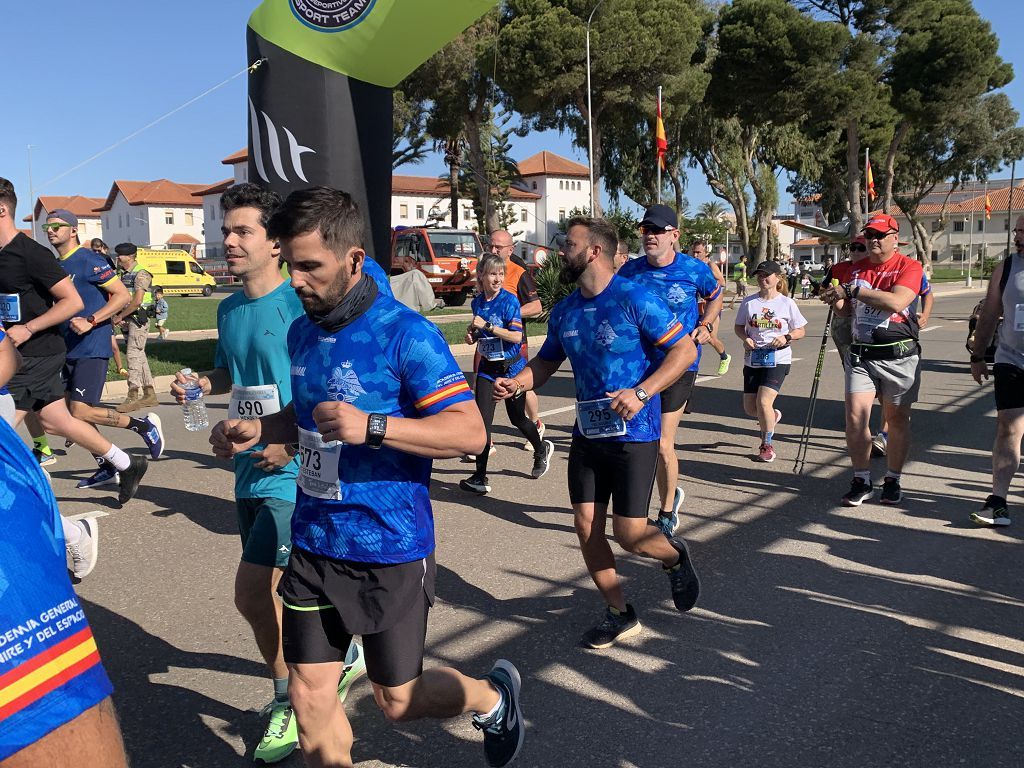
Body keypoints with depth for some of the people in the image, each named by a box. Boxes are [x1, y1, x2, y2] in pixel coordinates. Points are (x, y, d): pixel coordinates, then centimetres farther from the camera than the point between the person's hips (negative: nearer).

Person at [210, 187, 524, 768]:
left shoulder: (405, 333, -18)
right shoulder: (303, 332, 5)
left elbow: (470, 431, -22)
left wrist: (372, 427, -32)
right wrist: (257, 430, 4)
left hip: (390, 550, -6)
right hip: (314, 545, 6)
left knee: (398, 700, 12)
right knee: (310, 696, 10)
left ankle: (493, 696, 41)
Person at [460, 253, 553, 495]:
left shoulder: (509, 300, -14)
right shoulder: (477, 302, 3)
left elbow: (517, 335, -22)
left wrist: (486, 326, -25)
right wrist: (472, 335, -1)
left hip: (511, 367, -4)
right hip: (487, 368, 4)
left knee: (517, 418, 11)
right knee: (482, 419, -5)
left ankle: (541, 449, 43)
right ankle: (480, 477, 1)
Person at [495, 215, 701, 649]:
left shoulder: (634, 299, -13)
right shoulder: (564, 312, 7)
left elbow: (685, 350, -12)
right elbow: (547, 361, 18)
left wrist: (641, 393, -23)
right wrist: (516, 383, -3)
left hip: (633, 433, -6)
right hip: (587, 432, 6)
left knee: (628, 534, -6)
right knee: (586, 526, 5)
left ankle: (674, 557, 30)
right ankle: (620, 615, 24)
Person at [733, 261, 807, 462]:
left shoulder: (787, 303, -1)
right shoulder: (749, 302, 4)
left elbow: (801, 331, 5)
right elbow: (739, 327, 13)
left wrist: (786, 337, -15)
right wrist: (745, 338, -8)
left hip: (778, 359, -4)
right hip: (753, 359, 4)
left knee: (763, 401, -17)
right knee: (749, 408, 3)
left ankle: (767, 445, 5)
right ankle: (773, 415, 38)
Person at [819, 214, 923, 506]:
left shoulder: (909, 266, -5)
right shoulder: (853, 269, 10)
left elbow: (896, 301, -24)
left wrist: (853, 290, -25)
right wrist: (836, 299, -4)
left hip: (899, 356, -3)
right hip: (860, 354, 3)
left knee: (897, 419, 7)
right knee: (855, 417, -7)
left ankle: (892, 480, 21)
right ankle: (861, 482, 5)